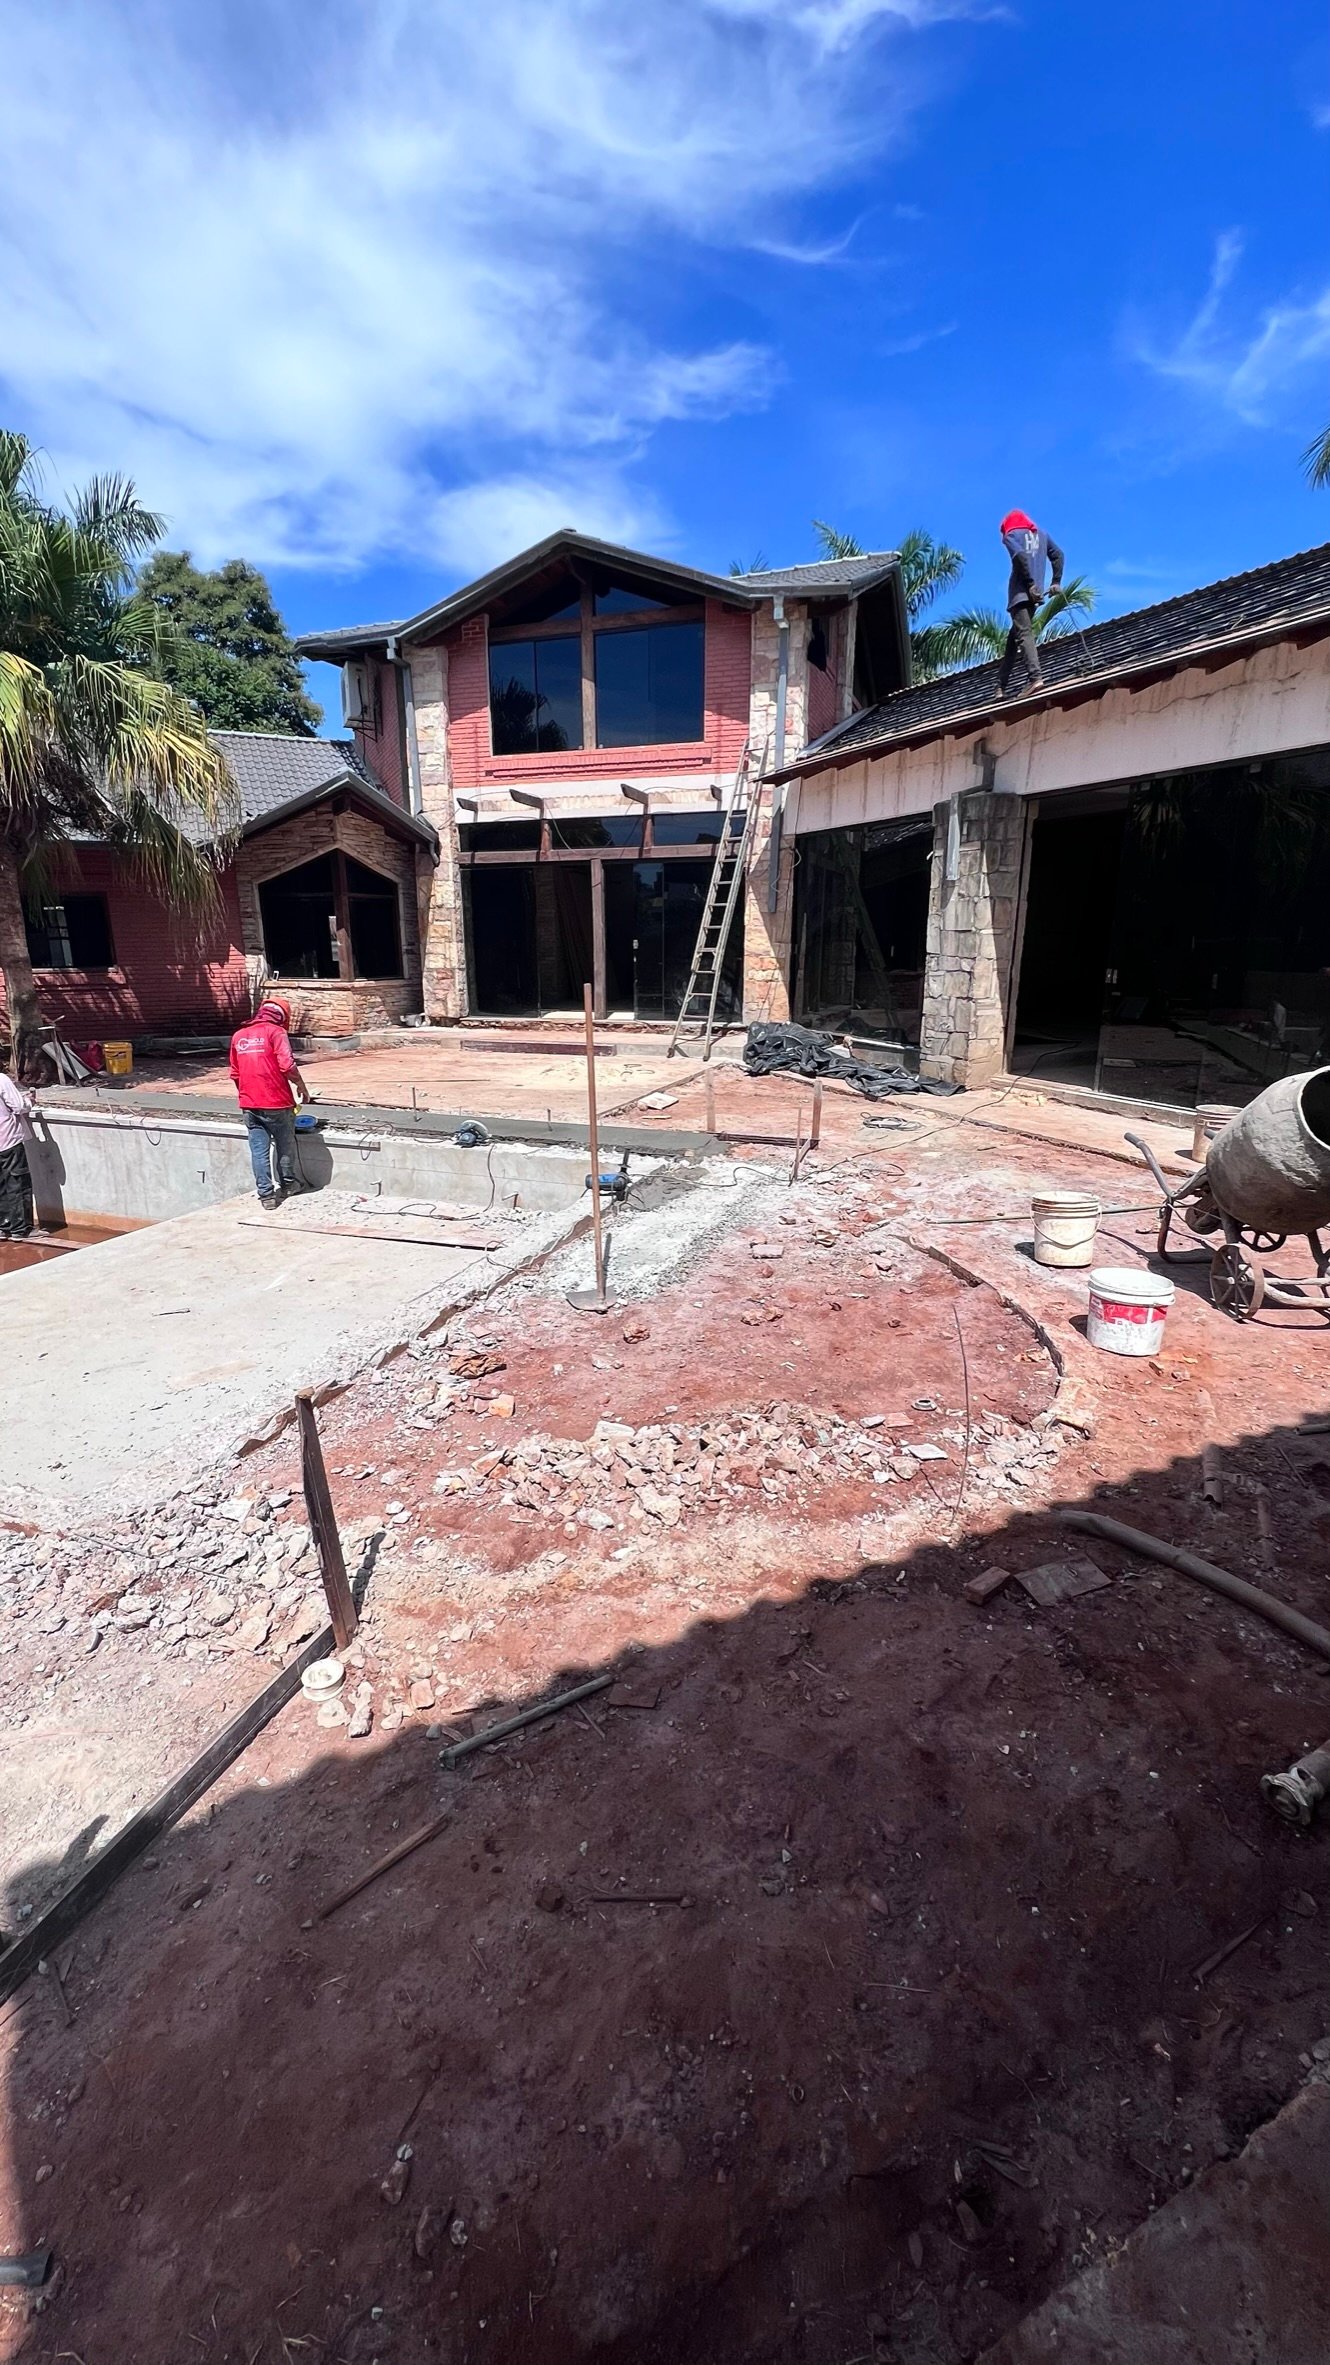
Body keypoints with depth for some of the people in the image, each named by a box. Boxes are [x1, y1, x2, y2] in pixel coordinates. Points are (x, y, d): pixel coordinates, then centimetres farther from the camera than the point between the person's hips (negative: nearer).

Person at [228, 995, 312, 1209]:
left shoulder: (239, 1035, 11)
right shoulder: (276, 1032, -7)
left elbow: (235, 1074, 17)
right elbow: (287, 1065, -19)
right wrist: (301, 1085, -3)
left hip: (249, 1104, 5)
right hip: (276, 1101, -4)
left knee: (259, 1148, 8)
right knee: (285, 1144, 15)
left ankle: (266, 1194, 7)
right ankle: (288, 1183, 30)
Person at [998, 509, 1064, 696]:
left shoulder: (1011, 535, 6)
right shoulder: (1042, 534, 24)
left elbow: (1020, 556, -12)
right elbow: (1058, 555, 15)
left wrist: (1030, 584, -12)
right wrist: (1056, 582, 12)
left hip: (1020, 592, -6)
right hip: (1034, 593, 6)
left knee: (1024, 634, -18)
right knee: (1013, 637, 14)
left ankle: (1036, 676, -39)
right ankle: (1001, 686, 13)